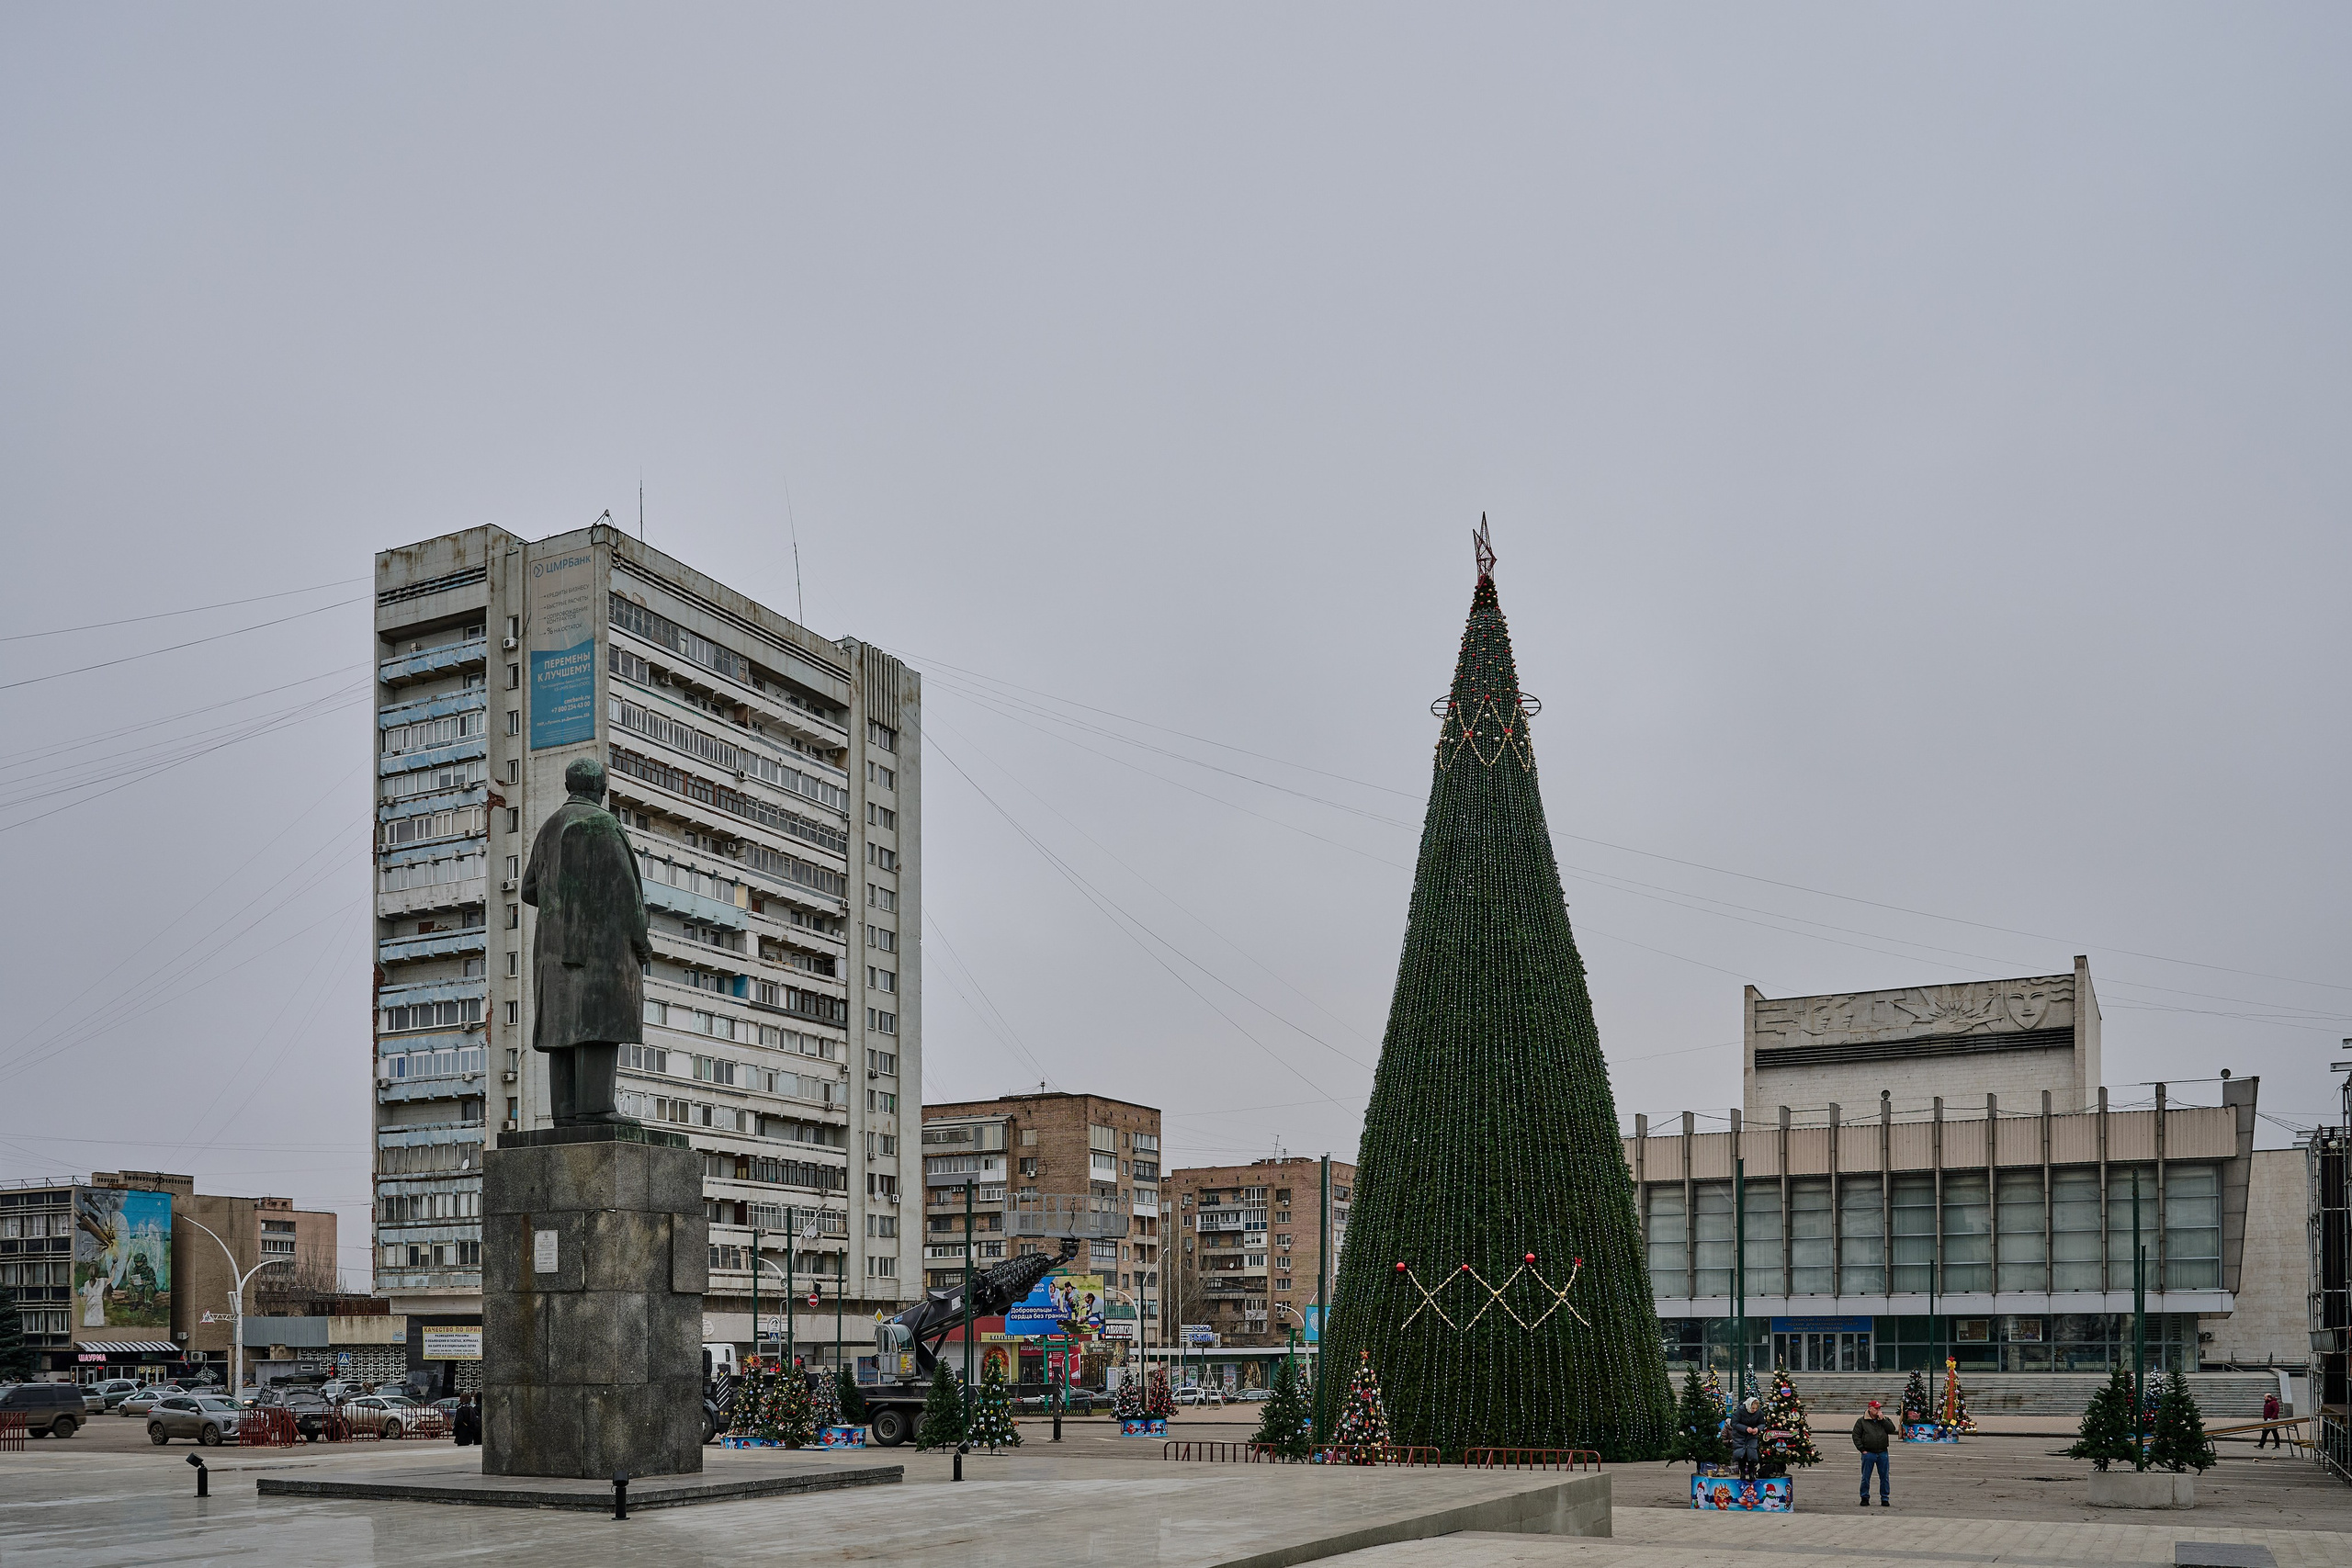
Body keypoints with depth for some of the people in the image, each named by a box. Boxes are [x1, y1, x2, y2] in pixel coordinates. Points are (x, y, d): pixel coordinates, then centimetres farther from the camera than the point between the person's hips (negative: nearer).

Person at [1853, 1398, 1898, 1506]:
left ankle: (1884, 1499, 13)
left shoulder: (1884, 1420, 12)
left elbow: (1892, 1430, -4)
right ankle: (1865, 1497, 12)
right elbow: (1856, 1436, 1)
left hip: (1882, 1453, 2)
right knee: (1866, 1477, 2)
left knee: (1884, 1477, 4)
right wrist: (1862, 1449, -6)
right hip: (1868, 1453, -2)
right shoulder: (1862, 1421, 3)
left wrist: (1882, 1419, -10)